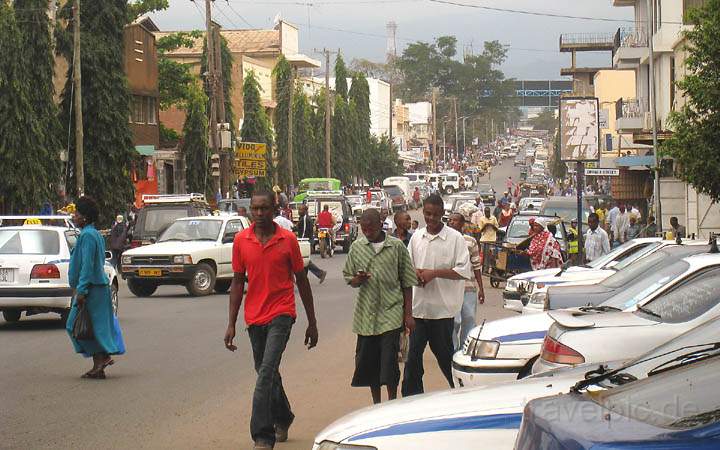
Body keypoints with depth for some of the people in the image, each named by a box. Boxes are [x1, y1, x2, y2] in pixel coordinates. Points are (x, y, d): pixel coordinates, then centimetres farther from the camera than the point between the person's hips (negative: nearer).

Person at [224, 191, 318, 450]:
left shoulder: (288, 240, -4)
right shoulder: (241, 240, 2)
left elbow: (301, 281, 3)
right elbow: (237, 283, 7)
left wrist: (312, 323, 5)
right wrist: (231, 324, 4)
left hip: (281, 314, -4)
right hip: (254, 317, 4)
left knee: (266, 373, -16)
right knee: (267, 373, 17)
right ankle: (283, 419, 40)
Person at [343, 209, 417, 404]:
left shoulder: (396, 247, -2)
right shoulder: (357, 247, 5)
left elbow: (407, 282, 2)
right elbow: (349, 278, 11)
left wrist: (408, 314, -1)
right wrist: (358, 280, -13)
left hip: (391, 313, -3)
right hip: (366, 314, 3)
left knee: (389, 361, -7)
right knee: (368, 361, 8)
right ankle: (376, 404, 23)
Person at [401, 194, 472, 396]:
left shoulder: (455, 238, -5)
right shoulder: (416, 237, 9)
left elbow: (464, 271, -10)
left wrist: (434, 273, -15)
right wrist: (415, 273, -6)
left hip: (442, 308, -4)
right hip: (418, 306, 4)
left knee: (444, 354, 6)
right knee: (413, 354, 4)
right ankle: (411, 396, 12)